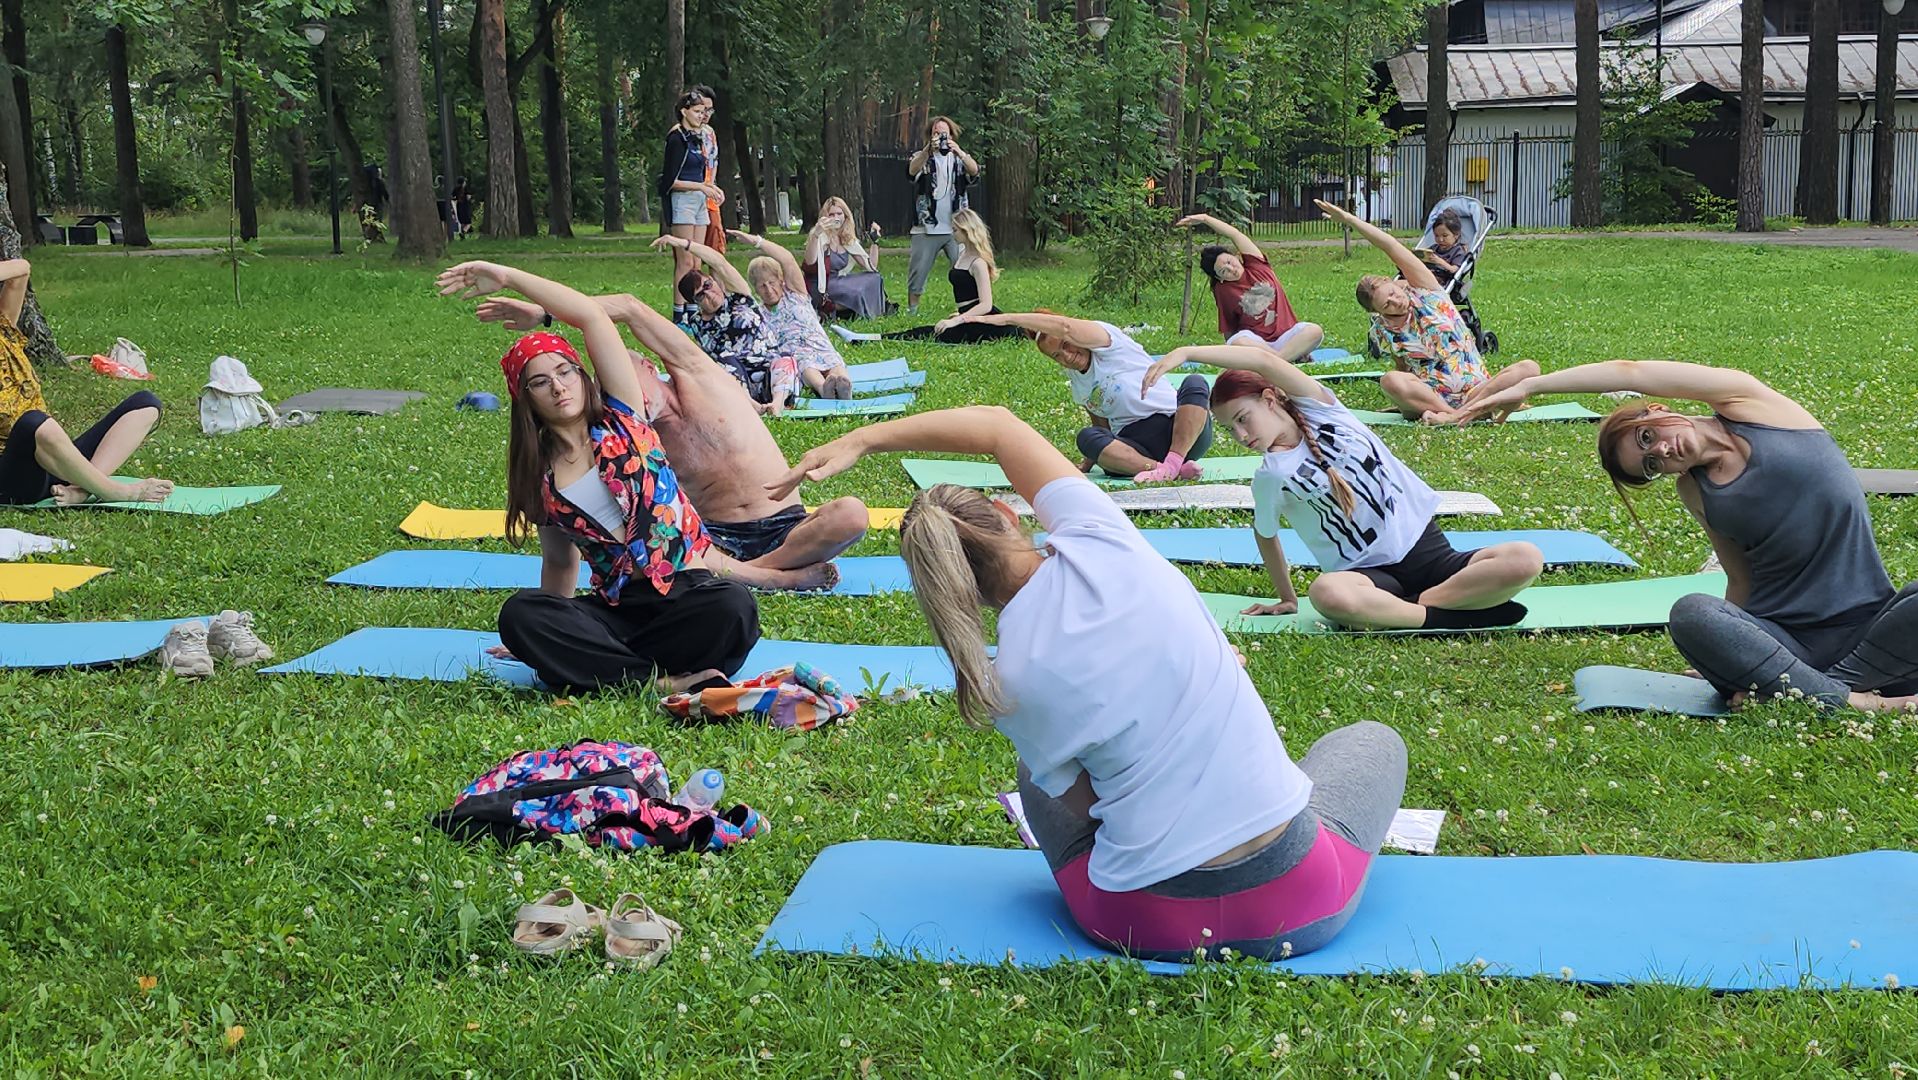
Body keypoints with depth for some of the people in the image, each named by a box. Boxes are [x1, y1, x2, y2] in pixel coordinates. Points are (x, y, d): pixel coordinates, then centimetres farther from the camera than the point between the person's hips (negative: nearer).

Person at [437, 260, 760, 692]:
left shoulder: (621, 419, 5)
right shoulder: (539, 477, 11)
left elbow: (592, 316, -3)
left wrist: (509, 277, -1)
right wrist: (547, 637, 28)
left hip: (688, 594, -2)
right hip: (615, 610, 3)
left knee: (733, 607, -36)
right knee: (519, 614, -26)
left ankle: (606, 667, -18)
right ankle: (666, 682, -30)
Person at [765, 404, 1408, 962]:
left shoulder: (1010, 688, -11)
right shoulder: (1097, 543, -11)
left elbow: (1089, 801, 3)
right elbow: (999, 425, 5)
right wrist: (861, 440, 9)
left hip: (1148, 924, 1)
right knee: (1373, 737, 33)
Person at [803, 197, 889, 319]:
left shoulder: (849, 239, 8)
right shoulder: (820, 236, -13)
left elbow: (871, 267, 7)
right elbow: (810, 261, -33)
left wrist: (875, 241, -3)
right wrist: (816, 234, -46)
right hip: (819, 288, -7)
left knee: (874, 279, -7)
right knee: (857, 293, -28)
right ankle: (826, 309, -8)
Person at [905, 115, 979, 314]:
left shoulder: (959, 157, 11)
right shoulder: (922, 157, 7)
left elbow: (974, 170, -11)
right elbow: (912, 170, -17)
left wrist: (959, 152, -30)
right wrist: (928, 149, -34)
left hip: (956, 228, 1)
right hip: (927, 228, -1)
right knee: (918, 271, 1)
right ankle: (912, 310, 12)